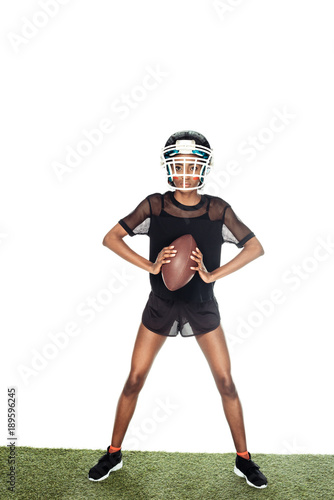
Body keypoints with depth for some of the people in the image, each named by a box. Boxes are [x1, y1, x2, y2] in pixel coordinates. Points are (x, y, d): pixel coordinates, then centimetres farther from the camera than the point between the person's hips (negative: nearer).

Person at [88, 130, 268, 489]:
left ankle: (243, 459, 22)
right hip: (160, 304, 0)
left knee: (226, 382, 3)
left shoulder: (217, 209, -8)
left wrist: (213, 274, -16)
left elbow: (255, 248, -6)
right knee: (134, 380, 5)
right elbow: (111, 238, -8)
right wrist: (150, 266, -19)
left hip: (202, 305, 0)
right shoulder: (155, 205, -8)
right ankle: (113, 454, 25)